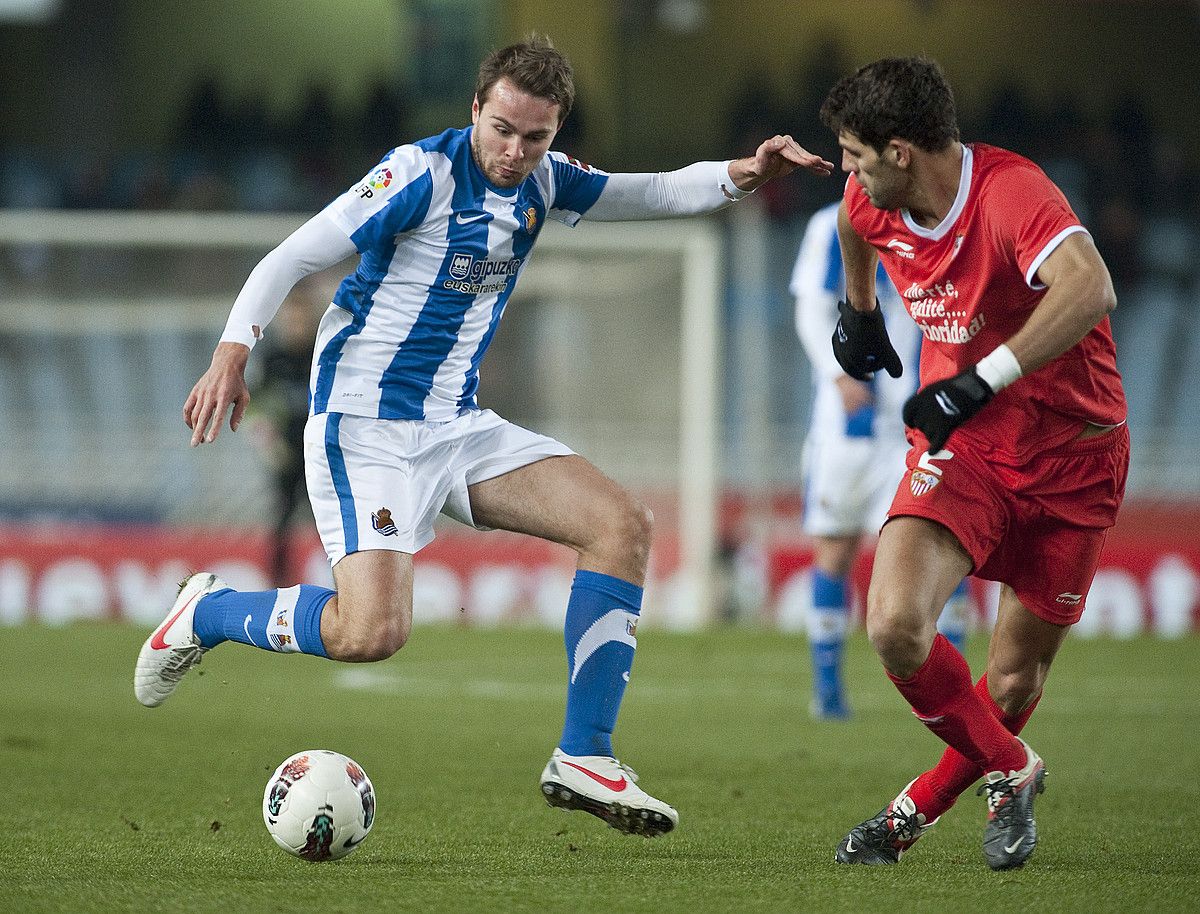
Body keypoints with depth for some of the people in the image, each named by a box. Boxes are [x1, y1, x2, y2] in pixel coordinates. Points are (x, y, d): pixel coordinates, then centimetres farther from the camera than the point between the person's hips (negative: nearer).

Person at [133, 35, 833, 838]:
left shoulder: (542, 182, 6)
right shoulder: (422, 173, -16)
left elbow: (657, 194, 14)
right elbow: (291, 259, -15)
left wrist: (744, 175, -5)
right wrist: (233, 352, -27)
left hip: (457, 425, 7)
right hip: (366, 427, -7)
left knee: (623, 525, -6)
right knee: (372, 633, -23)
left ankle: (583, 760, -3)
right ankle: (207, 612, 6)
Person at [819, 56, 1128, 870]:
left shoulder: (1011, 192, -27)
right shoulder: (874, 201, -4)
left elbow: (1089, 289, -45)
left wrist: (980, 382, -47)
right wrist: (858, 307, 35)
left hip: (1070, 453, -4)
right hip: (961, 445, 4)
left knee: (1016, 679, 3)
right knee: (896, 624, -20)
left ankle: (921, 807, 32)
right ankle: (1009, 772, 5)